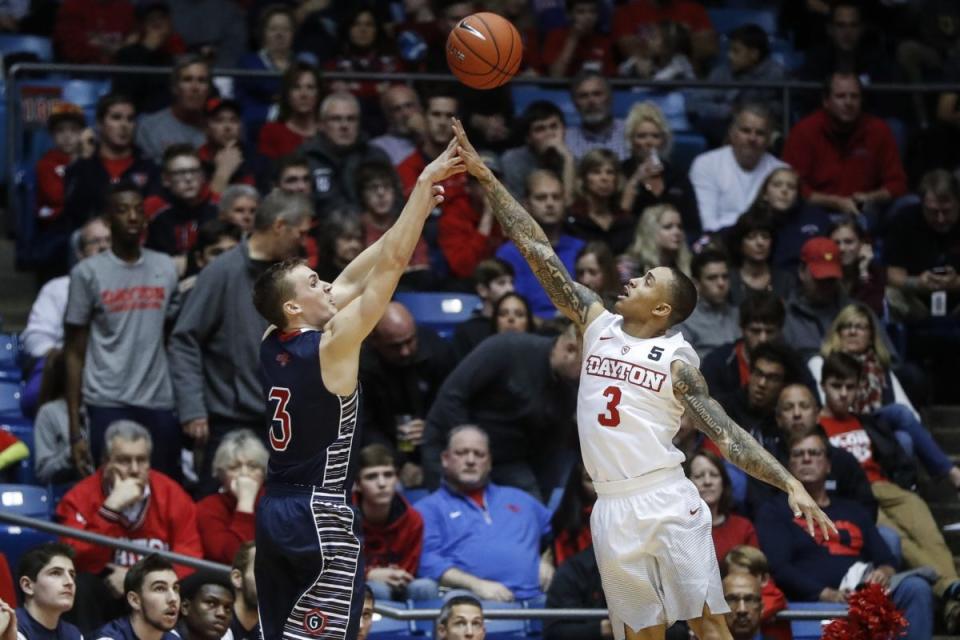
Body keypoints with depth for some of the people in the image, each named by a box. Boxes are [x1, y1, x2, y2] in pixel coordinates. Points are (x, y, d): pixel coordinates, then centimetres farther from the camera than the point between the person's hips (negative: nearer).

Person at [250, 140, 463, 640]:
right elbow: (390, 265, -13)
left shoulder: (273, 346, 9)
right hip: (321, 514, -8)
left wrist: (415, 212, 17)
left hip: (275, 511, 8)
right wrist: (425, 184, -9)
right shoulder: (331, 347, -12)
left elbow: (351, 280, 16)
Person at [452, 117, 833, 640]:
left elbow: (726, 434, -3)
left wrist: (792, 485, -15)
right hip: (613, 509, 4)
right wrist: (485, 177, 8)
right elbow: (540, 254, 10)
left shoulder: (677, 360, -1)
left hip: (667, 501, -4)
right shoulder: (597, 323, 11)